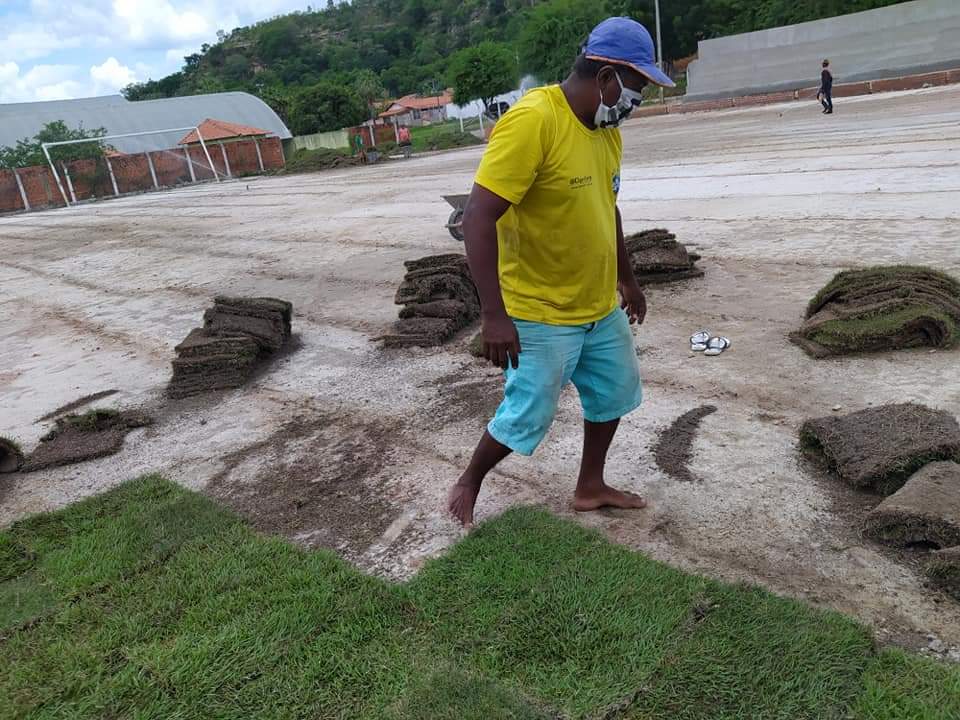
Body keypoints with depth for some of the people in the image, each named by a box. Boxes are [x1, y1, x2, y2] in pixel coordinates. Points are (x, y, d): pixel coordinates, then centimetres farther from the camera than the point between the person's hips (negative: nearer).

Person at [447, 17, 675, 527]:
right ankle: (467, 486, 29)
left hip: (601, 306, 9)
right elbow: (477, 217, -27)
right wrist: (494, 314, -31)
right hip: (540, 314, -8)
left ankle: (590, 487, 39)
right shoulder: (531, 121, -23)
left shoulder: (605, 126, 5)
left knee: (614, 391, 19)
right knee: (526, 417, 3)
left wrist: (627, 278, 23)